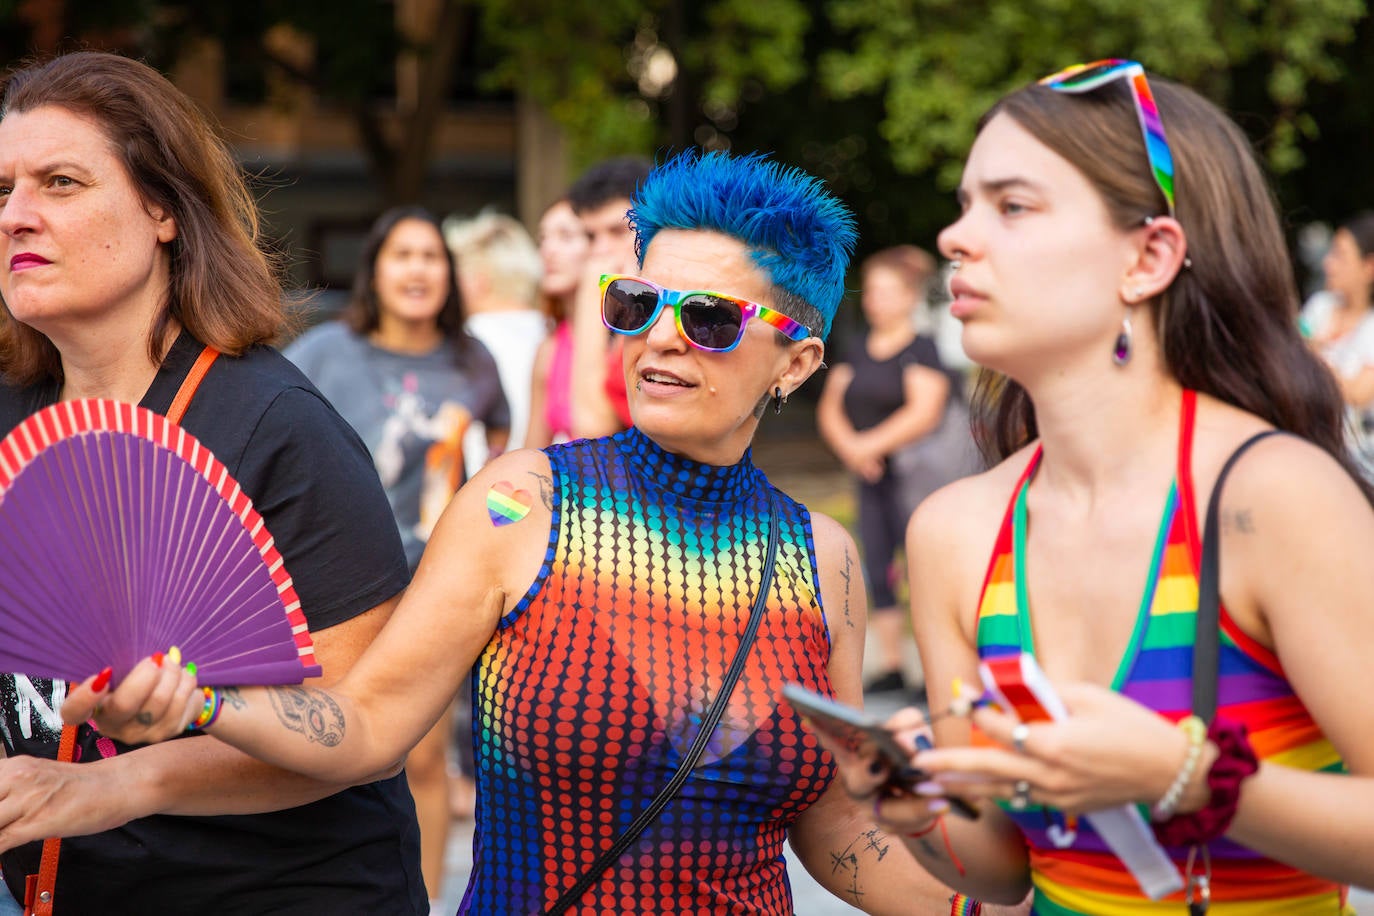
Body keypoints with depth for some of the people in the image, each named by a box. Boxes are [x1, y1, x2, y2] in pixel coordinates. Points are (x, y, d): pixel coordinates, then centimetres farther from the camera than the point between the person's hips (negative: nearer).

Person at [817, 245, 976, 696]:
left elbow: (924, 413, -17)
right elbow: (830, 409, 12)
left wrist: (870, 444, -14)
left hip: (916, 472, -7)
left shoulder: (921, 349, -7)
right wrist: (848, 445, -7)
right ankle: (891, 667, 13)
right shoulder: (857, 354, 13)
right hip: (873, 475, 7)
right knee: (876, 569, 6)